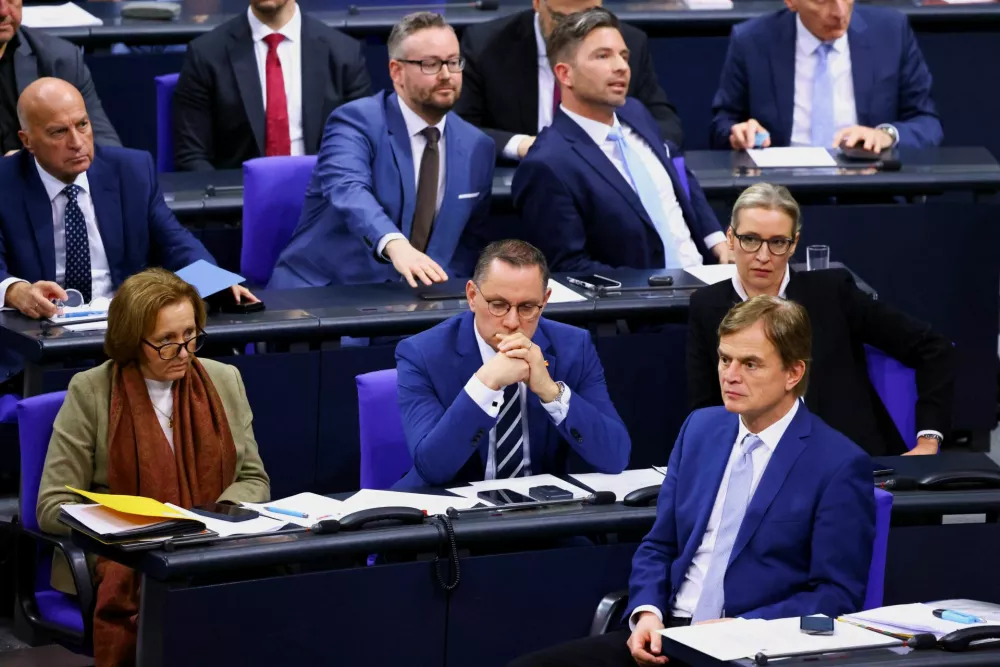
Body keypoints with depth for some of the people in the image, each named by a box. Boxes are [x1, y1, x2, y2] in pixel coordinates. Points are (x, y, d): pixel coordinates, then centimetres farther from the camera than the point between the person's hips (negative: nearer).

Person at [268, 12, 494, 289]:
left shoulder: (476, 148, 9)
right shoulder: (356, 121, -8)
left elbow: (471, 240, 17)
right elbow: (347, 190, -27)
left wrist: (443, 286, -5)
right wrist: (395, 245, -46)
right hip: (322, 295, -3)